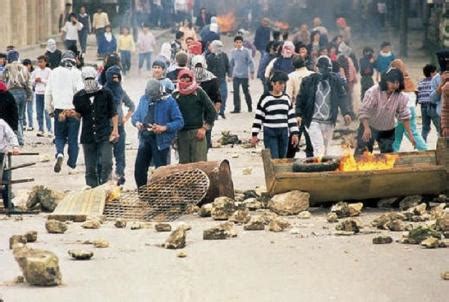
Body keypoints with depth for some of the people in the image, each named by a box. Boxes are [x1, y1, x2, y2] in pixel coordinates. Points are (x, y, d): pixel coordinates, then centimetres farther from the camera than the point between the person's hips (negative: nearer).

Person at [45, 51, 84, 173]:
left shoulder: (54, 72, 6)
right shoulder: (76, 73, -4)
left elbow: (48, 93, 9)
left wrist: (50, 110, 18)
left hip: (59, 109, 2)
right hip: (74, 110, -2)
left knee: (60, 136, 15)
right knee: (73, 139, 7)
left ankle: (59, 154, -14)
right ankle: (72, 166, 8)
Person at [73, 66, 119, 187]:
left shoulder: (106, 94, 2)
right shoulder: (79, 96, 6)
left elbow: (113, 113, 6)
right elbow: (78, 115, 15)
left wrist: (115, 130, -4)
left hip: (105, 136, -2)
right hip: (88, 136, 2)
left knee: (106, 164, -13)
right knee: (90, 168, 5)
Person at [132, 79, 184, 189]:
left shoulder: (169, 101, -8)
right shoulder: (144, 99, 7)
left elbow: (179, 122, -9)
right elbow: (135, 115, 16)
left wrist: (164, 128, -23)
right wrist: (137, 122, -7)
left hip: (160, 140, -5)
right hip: (145, 138, 5)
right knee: (139, 168, 6)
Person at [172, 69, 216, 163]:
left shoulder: (199, 92, 1)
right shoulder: (175, 95, 5)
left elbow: (212, 111, 3)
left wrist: (204, 128, -3)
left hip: (197, 133, -2)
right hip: (181, 133, 2)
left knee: (199, 162, -6)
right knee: (184, 163, 4)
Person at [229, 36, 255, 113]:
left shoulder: (246, 51, -4)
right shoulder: (233, 52, 6)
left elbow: (250, 62, -4)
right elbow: (231, 63, 14)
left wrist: (252, 72, -10)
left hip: (244, 75, -3)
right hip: (236, 75, 3)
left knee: (246, 92, 5)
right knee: (236, 92, -3)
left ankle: (250, 107, 21)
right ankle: (237, 108, 2)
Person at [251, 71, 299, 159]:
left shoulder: (286, 98, 8)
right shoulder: (265, 98, -5)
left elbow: (291, 117, 12)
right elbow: (258, 117, -3)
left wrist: (294, 133, 6)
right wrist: (254, 135, -5)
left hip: (284, 133, 5)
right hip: (270, 133, -5)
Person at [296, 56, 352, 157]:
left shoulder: (335, 81, 4)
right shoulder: (309, 81, -1)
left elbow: (342, 97, 3)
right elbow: (301, 98, 1)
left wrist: (346, 112, -10)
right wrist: (299, 114, -9)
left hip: (329, 122, 3)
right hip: (313, 121, -3)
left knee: (325, 149, 11)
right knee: (319, 148, -15)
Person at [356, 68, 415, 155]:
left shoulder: (400, 96, -12)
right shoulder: (373, 92, -22)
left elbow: (404, 116, -6)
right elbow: (363, 111, -25)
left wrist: (410, 134, -10)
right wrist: (366, 128, -37)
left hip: (387, 131, 4)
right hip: (369, 127, -4)